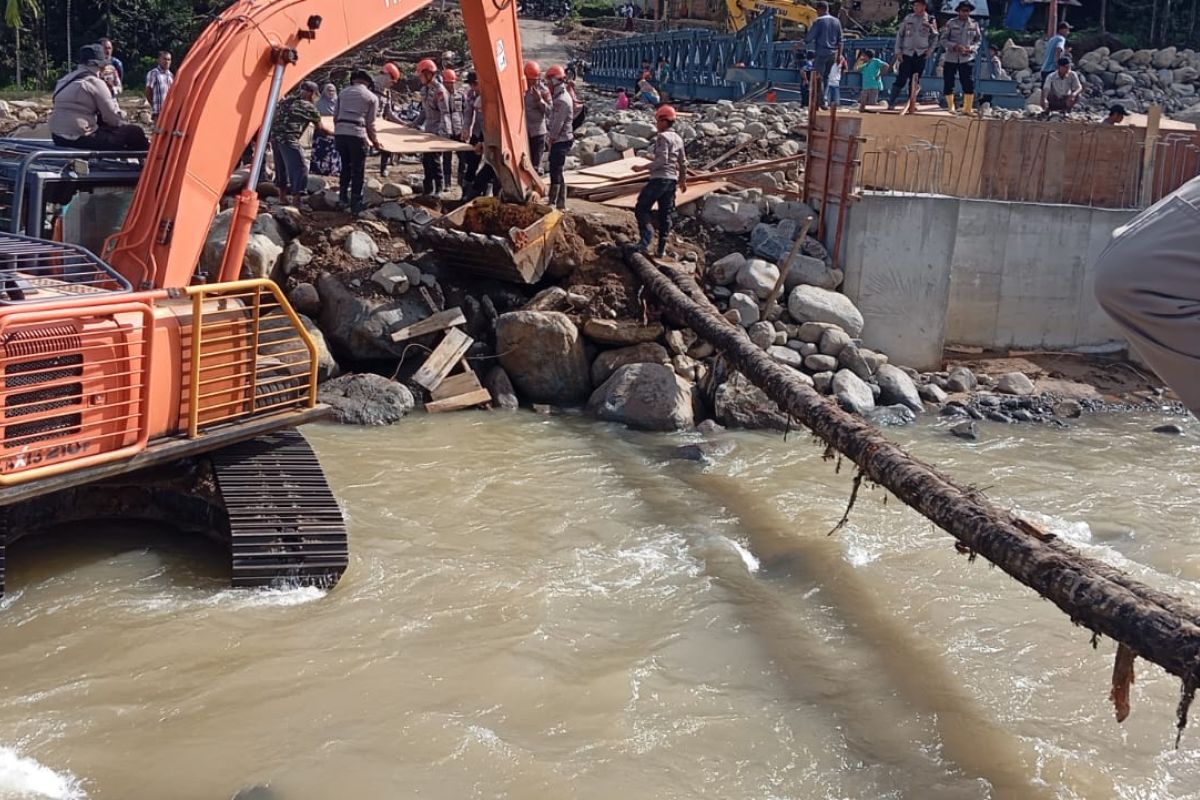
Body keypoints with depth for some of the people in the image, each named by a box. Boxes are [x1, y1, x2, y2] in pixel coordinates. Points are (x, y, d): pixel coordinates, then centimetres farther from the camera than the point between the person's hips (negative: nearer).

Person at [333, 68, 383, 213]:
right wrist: (375, 142, 18)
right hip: (357, 135, -4)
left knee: (346, 165, 22)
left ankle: (343, 195, 18)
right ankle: (355, 204, 5)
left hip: (339, 133, 4)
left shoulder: (343, 93, 18)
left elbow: (335, 117, 18)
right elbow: (370, 124, 5)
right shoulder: (372, 97, 8)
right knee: (358, 170, 4)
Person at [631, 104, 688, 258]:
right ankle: (661, 248, 11)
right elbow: (683, 162, 19)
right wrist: (683, 180, 31)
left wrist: (643, 168, -18)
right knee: (665, 214, 10)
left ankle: (645, 242, -15)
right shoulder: (678, 139, 14)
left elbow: (662, 160, -21)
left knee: (641, 209, -1)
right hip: (672, 180, 8)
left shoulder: (662, 137, -11)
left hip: (659, 178, -8)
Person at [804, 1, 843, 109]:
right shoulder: (836, 21, 10)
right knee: (826, 77, 16)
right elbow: (839, 40, 11)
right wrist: (839, 54, 13)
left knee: (819, 77, -2)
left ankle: (821, 102, -8)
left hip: (821, 53, -6)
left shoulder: (818, 21, -8)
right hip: (833, 53, 6)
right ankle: (825, 99, 12)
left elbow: (809, 38, -8)